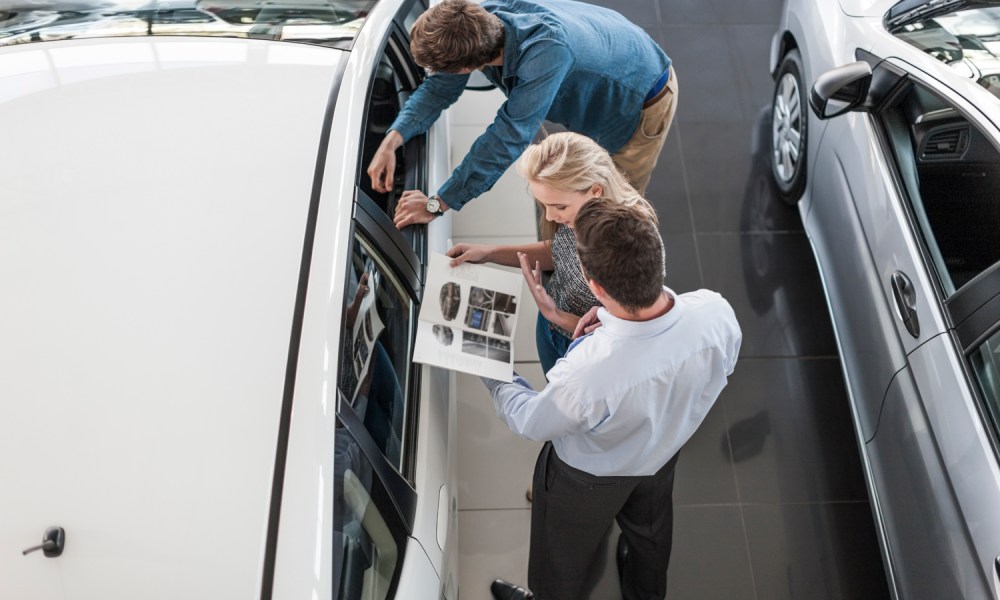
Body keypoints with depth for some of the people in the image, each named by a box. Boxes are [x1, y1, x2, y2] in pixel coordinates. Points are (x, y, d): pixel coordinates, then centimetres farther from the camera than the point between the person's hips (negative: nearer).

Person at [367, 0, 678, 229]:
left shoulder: (547, 51, -48)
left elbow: (509, 138, -45)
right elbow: (439, 87, -11)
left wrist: (436, 204, -39)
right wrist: (391, 141, -26)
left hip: (643, 100, -7)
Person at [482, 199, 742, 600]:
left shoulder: (587, 374, -47)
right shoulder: (716, 311, -34)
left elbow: (529, 422, -24)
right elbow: (723, 369, -8)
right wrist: (621, 323, -12)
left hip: (590, 479, -5)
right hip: (664, 454, 5)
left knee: (564, 553, 29)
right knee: (649, 530, 37)